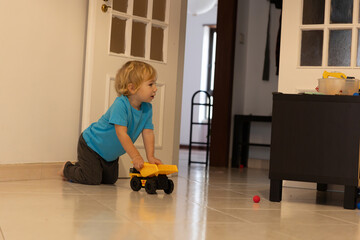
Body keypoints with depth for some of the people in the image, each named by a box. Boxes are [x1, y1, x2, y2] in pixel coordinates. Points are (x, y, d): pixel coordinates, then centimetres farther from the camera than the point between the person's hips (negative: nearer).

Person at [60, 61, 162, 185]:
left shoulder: (147, 108, -11)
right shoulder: (120, 104, -33)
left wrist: (150, 157, -25)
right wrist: (135, 157, -41)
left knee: (110, 180, 15)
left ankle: (81, 166, 35)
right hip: (91, 145, -8)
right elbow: (121, 134, -38)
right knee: (92, 179, -11)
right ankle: (67, 169, 17)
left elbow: (148, 133, -12)